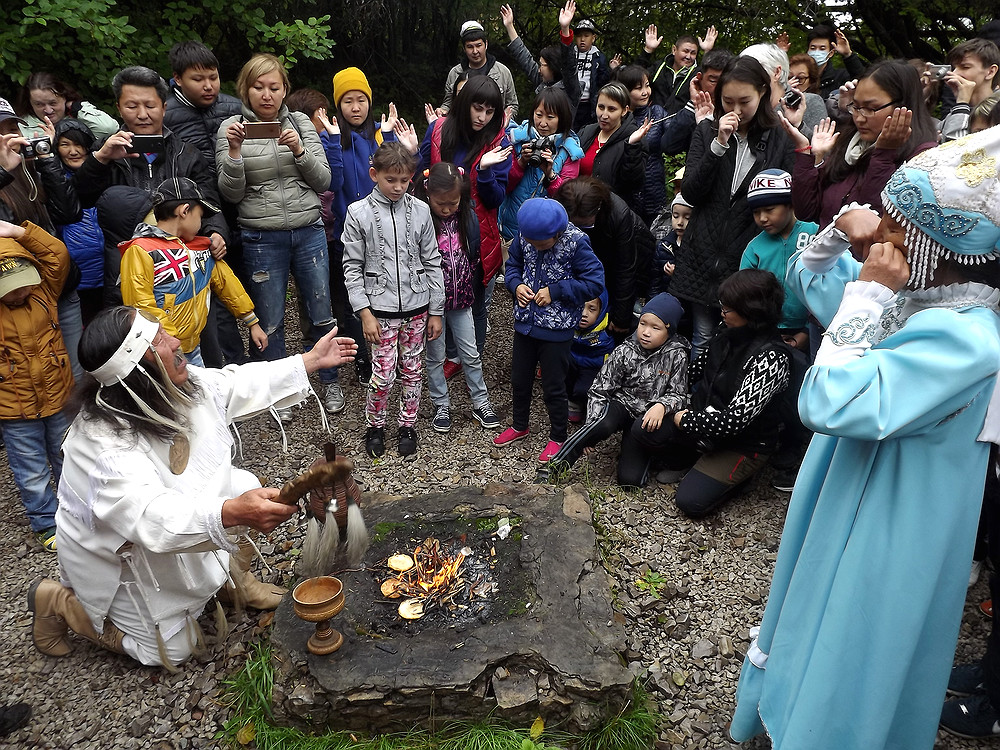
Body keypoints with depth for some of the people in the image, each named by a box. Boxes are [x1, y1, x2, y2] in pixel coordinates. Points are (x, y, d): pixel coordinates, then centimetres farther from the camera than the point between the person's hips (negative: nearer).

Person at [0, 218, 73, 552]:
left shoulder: (43, 291, -6)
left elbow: (58, 254, -15)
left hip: (59, 399, 2)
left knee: (66, 459, 22)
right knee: (32, 472, 13)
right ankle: (46, 523, 32)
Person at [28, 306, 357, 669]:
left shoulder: (180, 384, -18)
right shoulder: (103, 444, -40)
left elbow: (239, 385, -3)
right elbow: (155, 519, -49)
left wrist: (312, 360, -1)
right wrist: (233, 513, -66)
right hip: (123, 558, -7)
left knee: (245, 487, -8)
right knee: (170, 651, 6)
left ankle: (233, 578, 16)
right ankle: (57, 602, 19)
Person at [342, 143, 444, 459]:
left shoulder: (420, 210, 0)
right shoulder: (359, 213, -5)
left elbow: (432, 263, 4)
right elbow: (353, 267, -2)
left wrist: (436, 311, 4)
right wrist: (365, 312, -8)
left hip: (417, 306, 2)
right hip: (381, 309, -2)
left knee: (412, 370, 11)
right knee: (383, 374, -2)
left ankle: (407, 425, 29)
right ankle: (375, 426, 22)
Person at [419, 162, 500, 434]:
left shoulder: (468, 217, -4)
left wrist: (472, 289, 10)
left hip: (461, 300, 3)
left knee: (471, 354, 12)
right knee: (435, 356, 12)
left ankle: (481, 402, 26)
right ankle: (441, 405, 27)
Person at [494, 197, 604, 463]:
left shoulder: (576, 243, -20)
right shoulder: (523, 236, -6)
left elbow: (594, 283, -16)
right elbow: (513, 265, 11)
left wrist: (555, 291, -21)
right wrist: (516, 285, -10)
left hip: (557, 328, -5)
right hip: (525, 322, 5)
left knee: (553, 387, 6)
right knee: (519, 379, 19)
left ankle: (557, 437, 28)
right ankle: (520, 426, 42)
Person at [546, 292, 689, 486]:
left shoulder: (676, 356, -9)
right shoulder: (624, 352, -9)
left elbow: (678, 395, -6)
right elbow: (599, 390, -7)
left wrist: (661, 406, -30)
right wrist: (592, 426, -17)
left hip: (650, 415, 1)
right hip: (622, 405, -1)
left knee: (630, 479, -24)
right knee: (604, 424, -39)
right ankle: (553, 467, -29)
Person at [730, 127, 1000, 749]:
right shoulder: (907, 290, -7)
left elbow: (829, 404, -39)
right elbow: (809, 278, 9)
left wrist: (867, 293, -31)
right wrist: (841, 229, -11)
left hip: (880, 536, -9)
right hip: (845, 500, 9)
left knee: (851, 658, 14)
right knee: (815, 617, 31)